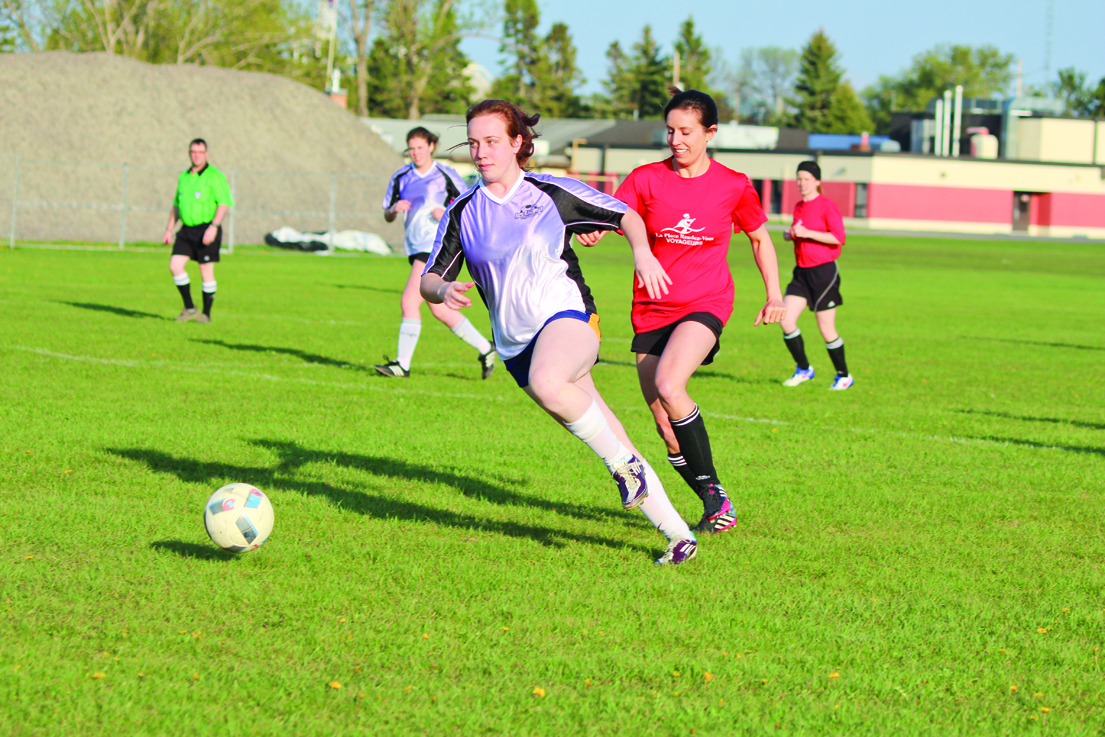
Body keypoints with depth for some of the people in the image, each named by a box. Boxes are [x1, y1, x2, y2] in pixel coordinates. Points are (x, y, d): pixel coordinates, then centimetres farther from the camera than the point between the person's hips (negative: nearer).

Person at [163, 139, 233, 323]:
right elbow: (176, 205, 23)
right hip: (186, 230, 6)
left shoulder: (214, 176, -7)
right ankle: (189, 309, 4)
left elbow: (224, 203, -13)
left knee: (206, 271, -1)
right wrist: (169, 229, 17)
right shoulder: (184, 176, 15)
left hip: (206, 229, -6)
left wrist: (213, 227, -23)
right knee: (175, 266, -6)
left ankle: (206, 313, 10)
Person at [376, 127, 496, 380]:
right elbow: (387, 216, 14)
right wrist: (393, 209, -8)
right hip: (415, 248, 7)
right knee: (439, 309, 7)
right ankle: (485, 348, 18)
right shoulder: (401, 177, 11)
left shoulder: (445, 175, -2)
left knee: (409, 302, -15)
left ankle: (402, 363, -10)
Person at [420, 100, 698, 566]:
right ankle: (678, 535, 10)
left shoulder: (554, 193, 1)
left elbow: (625, 215, 10)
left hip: (568, 317, -4)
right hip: (515, 345, 4)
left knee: (545, 382, -39)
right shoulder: (462, 213, 8)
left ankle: (623, 462, -18)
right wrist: (443, 290, -14)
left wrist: (642, 251, -11)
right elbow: (429, 280, 10)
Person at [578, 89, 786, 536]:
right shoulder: (646, 179, 1)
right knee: (666, 427, 0)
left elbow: (759, 238, 15)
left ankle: (713, 491, -17)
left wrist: (774, 295, 9)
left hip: (707, 303, -3)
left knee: (669, 387, -29)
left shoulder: (733, 187, 0)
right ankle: (718, 510, 15)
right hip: (652, 310, 3)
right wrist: (591, 232, -33)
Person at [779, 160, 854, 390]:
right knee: (786, 321, -7)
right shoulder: (799, 207, 14)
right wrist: (790, 235, 6)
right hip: (802, 272, 7)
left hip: (824, 271, -7)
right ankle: (803, 369, 9)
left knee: (826, 329, -2)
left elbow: (838, 237, -19)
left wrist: (806, 233, -21)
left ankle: (844, 376, 16)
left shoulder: (827, 206, -9)